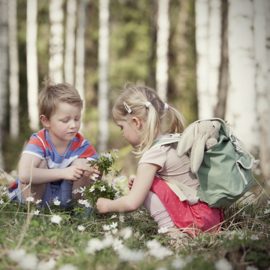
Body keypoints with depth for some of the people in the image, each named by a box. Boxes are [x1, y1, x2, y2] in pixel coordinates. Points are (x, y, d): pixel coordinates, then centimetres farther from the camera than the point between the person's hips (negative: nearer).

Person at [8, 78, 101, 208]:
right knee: (40, 162, -28)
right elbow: (24, 174, -43)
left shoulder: (82, 146, -13)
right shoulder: (39, 142, -25)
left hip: (64, 197, 3)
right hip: (34, 195, -3)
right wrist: (63, 173, -47)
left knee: (81, 163, -20)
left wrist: (95, 175, -42)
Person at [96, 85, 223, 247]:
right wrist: (140, 184, 10)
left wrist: (107, 206, -1)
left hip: (197, 221, -9)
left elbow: (132, 203, -19)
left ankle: (171, 231, -12)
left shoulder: (154, 153, -17)